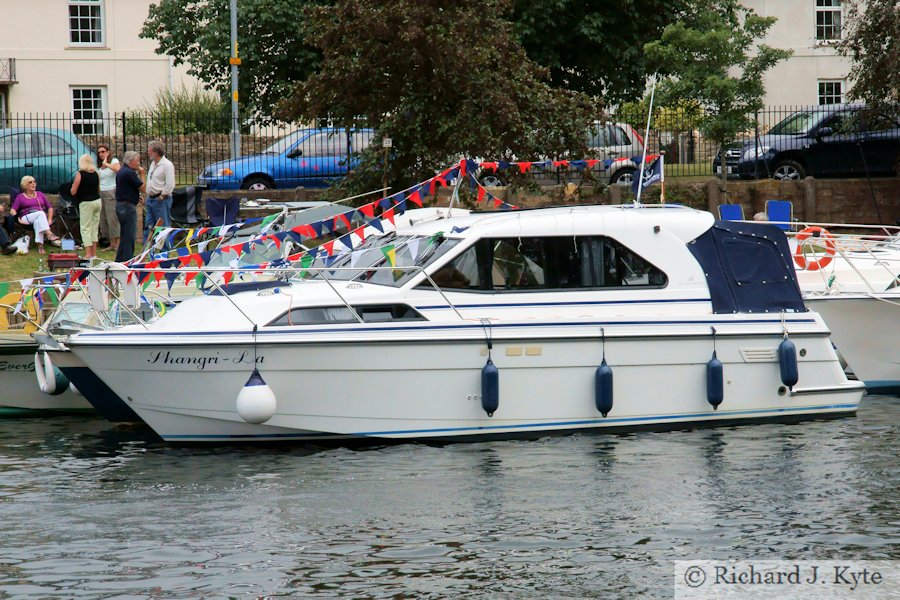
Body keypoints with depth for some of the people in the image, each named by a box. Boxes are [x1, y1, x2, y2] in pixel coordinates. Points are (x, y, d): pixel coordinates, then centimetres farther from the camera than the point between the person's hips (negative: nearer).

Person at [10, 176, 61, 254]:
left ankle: (40, 245, -58)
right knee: (40, 213, -35)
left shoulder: (40, 194, 25)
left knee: (37, 222, -39)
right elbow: (12, 210, 5)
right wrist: (17, 218, -15)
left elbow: (50, 207, 22)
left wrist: (49, 219, 5)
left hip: (42, 218, 2)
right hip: (27, 218, -2)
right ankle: (49, 233, -57)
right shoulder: (20, 197, 16)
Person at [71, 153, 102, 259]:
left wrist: (73, 187, 9)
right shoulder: (96, 174, 6)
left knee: (86, 229, -3)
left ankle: (88, 254, -8)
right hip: (97, 201, 6)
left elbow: (73, 192, -11)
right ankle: (94, 253, 12)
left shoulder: (80, 174, -11)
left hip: (86, 203, -6)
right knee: (94, 228, 11)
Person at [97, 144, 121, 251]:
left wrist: (106, 163, -18)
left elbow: (117, 169, -23)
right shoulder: (99, 166, 18)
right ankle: (111, 244, 8)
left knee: (112, 218, -11)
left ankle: (117, 244, -9)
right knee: (103, 219, 3)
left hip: (111, 192, -7)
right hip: (100, 193, 7)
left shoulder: (114, 161, -1)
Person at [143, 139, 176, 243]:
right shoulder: (153, 164, 15)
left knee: (163, 226, -5)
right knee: (148, 226, 11)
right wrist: (149, 197, 15)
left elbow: (170, 185, -19)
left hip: (161, 200, -9)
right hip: (150, 198, 9)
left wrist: (161, 197, -15)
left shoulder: (167, 165, -14)